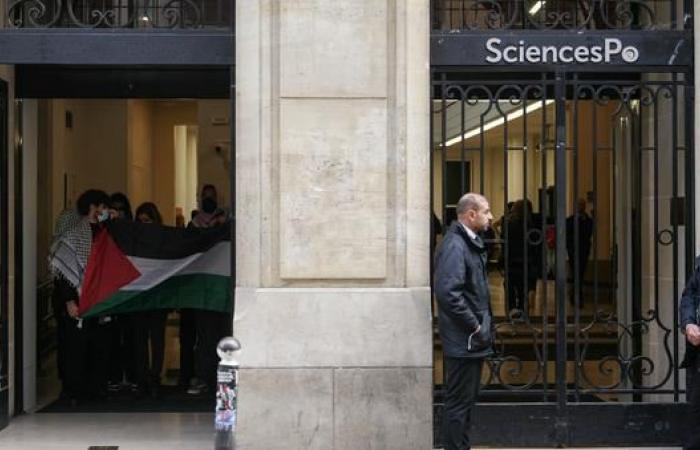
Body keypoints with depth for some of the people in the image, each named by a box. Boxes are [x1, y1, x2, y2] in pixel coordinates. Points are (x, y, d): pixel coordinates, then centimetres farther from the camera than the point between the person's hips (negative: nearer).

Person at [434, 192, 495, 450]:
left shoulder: (471, 243, 13)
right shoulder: (454, 245, -17)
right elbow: (448, 293, -26)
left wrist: (484, 326, 12)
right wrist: (475, 327, -19)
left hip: (474, 341, 10)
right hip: (464, 341, -10)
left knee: (466, 402, 16)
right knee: (459, 404, -4)